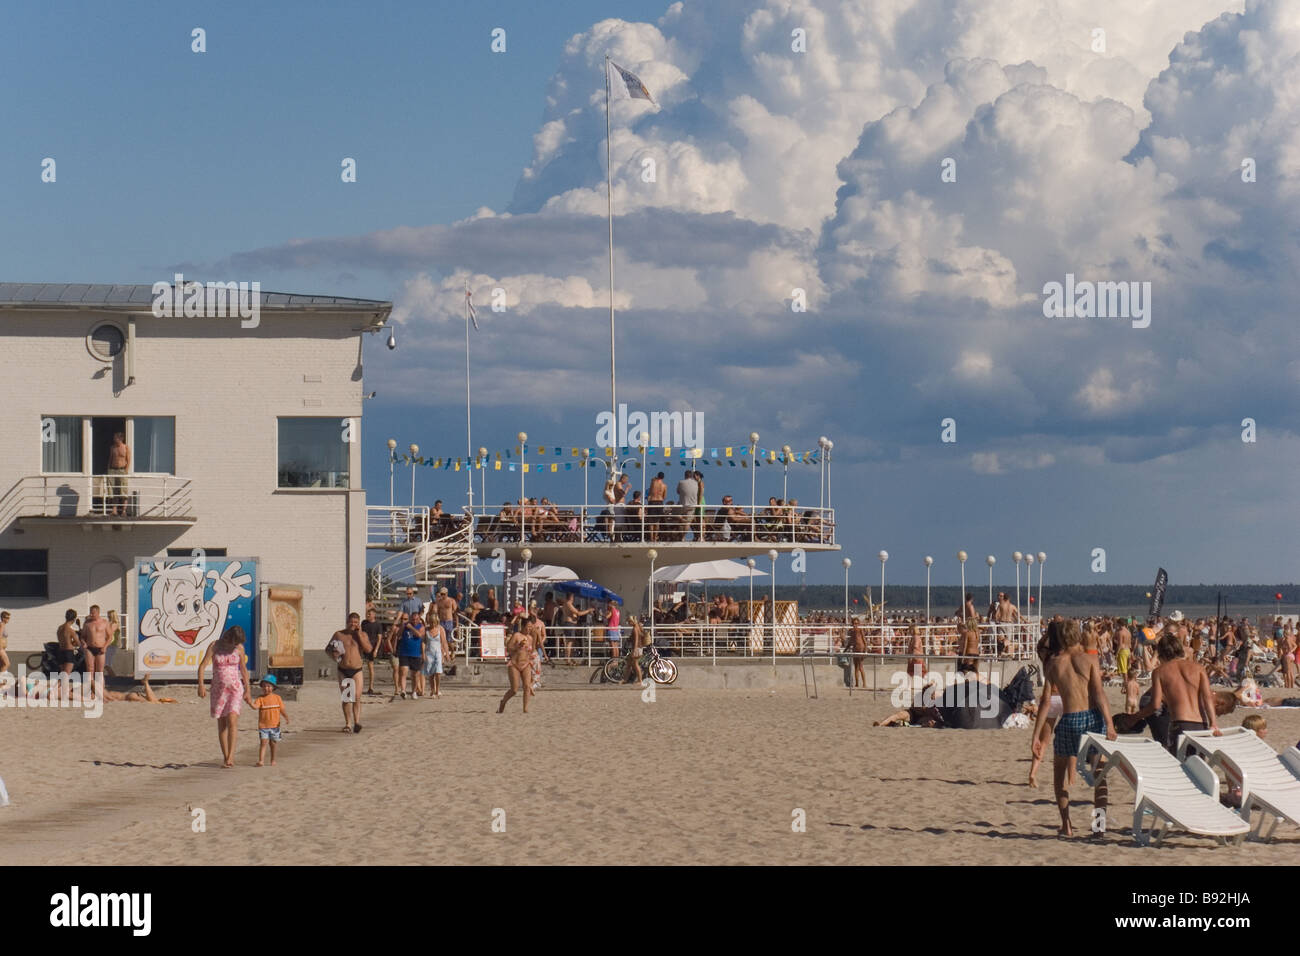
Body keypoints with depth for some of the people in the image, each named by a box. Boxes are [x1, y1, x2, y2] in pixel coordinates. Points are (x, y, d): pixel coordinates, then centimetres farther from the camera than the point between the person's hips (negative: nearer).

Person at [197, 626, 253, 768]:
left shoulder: (239, 648, 1)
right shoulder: (214, 646, -5)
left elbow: (244, 669, 12)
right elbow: (202, 666, -9)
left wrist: (247, 690, 14)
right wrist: (201, 686, -22)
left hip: (235, 688, 0)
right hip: (218, 689, 0)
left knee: (232, 720, -17)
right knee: (222, 724, 3)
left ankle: (230, 756, -21)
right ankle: (226, 757, 9)